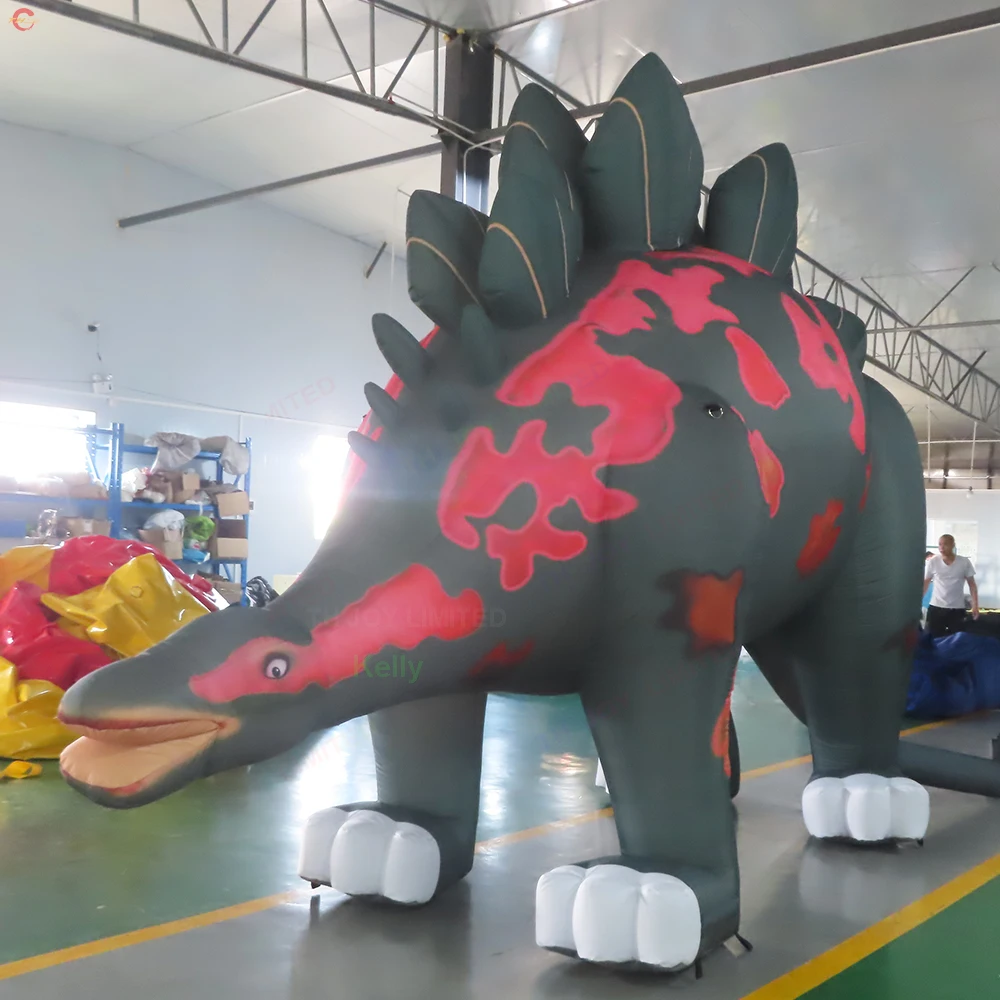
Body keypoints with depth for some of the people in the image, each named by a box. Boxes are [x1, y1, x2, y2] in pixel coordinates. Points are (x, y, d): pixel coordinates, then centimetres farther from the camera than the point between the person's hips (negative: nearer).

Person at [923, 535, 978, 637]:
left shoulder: (965, 562, -4)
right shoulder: (932, 562, -4)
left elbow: (972, 584, 3)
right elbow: (925, 583, 3)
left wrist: (975, 605, -3)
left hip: (957, 609, 0)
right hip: (936, 607, 0)